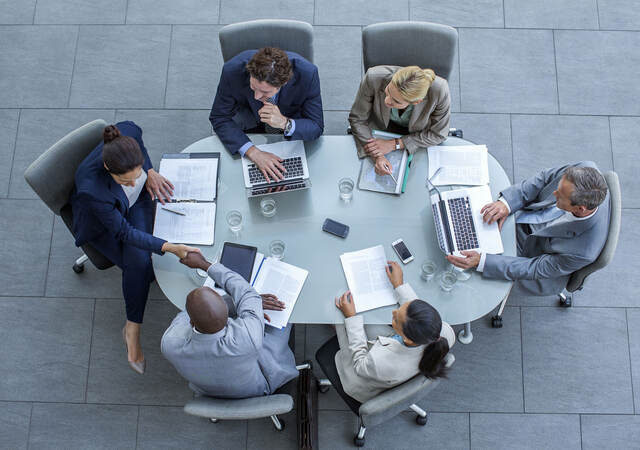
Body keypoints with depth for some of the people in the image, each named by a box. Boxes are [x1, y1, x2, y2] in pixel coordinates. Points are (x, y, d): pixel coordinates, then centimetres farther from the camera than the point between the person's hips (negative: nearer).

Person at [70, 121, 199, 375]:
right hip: (102, 222, -3)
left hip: (137, 202, 3)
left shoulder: (127, 134, -34)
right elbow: (123, 231, -31)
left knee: (139, 260, -19)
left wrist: (150, 172, -12)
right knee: (140, 266, -21)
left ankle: (132, 330, -4)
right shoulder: (91, 189, -43)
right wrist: (169, 248, -39)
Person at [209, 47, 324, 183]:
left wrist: (285, 123, -50)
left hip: (291, 115, -1)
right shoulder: (233, 71, -36)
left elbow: (317, 128, -27)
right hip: (248, 112, 2)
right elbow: (219, 118, -25)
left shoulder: (307, 74, -36)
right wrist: (254, 152, -41)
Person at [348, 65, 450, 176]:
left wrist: (394, 144, -24)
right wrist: (376, 156, -30)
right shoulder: (374, 77, -34)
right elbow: (357, 119, -18)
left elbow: (438, 134, -19)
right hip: (380, 128, 0)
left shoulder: (439, 90, -36)